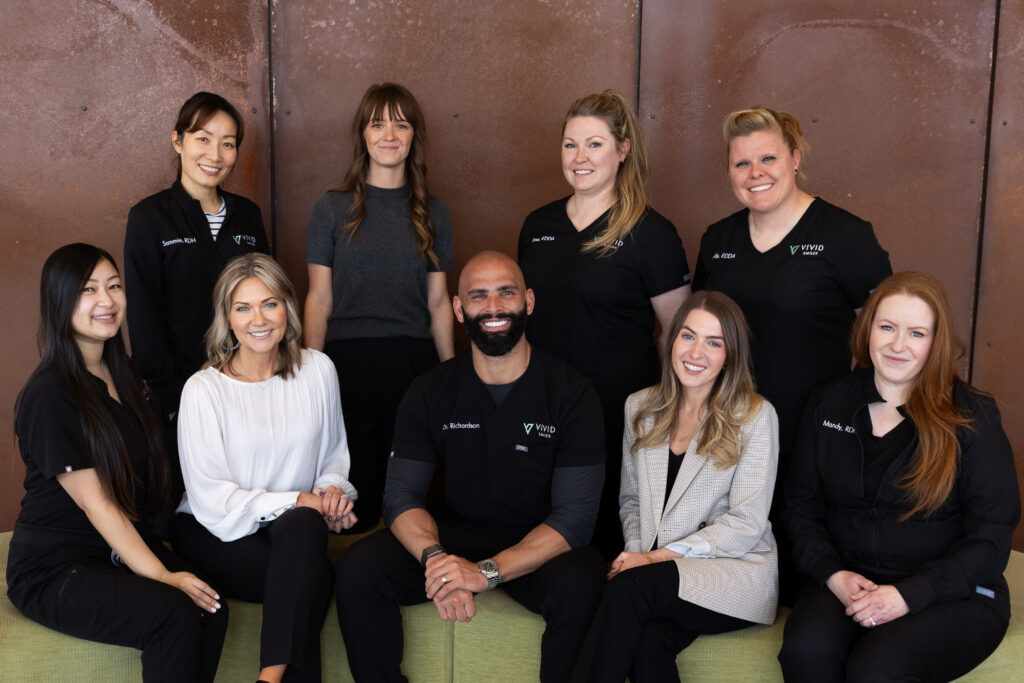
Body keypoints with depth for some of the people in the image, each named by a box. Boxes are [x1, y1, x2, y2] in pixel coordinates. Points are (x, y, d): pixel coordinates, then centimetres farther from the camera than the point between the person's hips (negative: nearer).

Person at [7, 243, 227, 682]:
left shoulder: (124, 378, 12)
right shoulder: (49, 396, -13)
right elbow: (95, 503, -17)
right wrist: (161, 576, -21)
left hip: (127, 547, 7)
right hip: (54, 568, -6)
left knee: (212, 610, -23)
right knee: (174, 613, -31)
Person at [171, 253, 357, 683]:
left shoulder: (318, 370, 4)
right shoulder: (203, 389, -8)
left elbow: (334, 453, 18)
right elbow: (211, 498, -10)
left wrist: (333, 489, -5)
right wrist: (295, 501, -17)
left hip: (297, 529, 3)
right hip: (214, 534, -3)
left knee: (304, 525, -35)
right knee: (316, 577, -32)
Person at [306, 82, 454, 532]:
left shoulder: (433, 213, 8)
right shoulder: (333, 208, 3)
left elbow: (438, 302, 11)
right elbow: (319, 299, 3)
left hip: (414, 363, 2)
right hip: (348, 363, -1)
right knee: (354, 504, 2)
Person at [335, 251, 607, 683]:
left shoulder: (572, 393, -9)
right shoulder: (431, 392, 1)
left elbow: (575, 516, -14)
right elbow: (402, 495, -3)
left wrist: (487, 571, -29)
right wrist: (436, 558, -26)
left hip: (537, 545, -2)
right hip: (450, 534, 3)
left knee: (581, 588, -34)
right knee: (357, 571, -21)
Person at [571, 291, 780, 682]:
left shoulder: (756, 417, -3)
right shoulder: (641, 408, 13)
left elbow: (745, 524, -7)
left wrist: (657, 556, -12)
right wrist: (636, 552, -3)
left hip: (736, 568, -3)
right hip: (658, 570, 3)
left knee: (628, 588, -32)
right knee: (650, 641, -33)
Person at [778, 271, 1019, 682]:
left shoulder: (973, 417, -4)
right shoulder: (831, 406, 7)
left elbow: (990, 539, -6)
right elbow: (801, 506, 11)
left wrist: (909, 595, -16)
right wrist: (832, 574, -7)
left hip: (952, 595, -3)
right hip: (850, 582, 3)